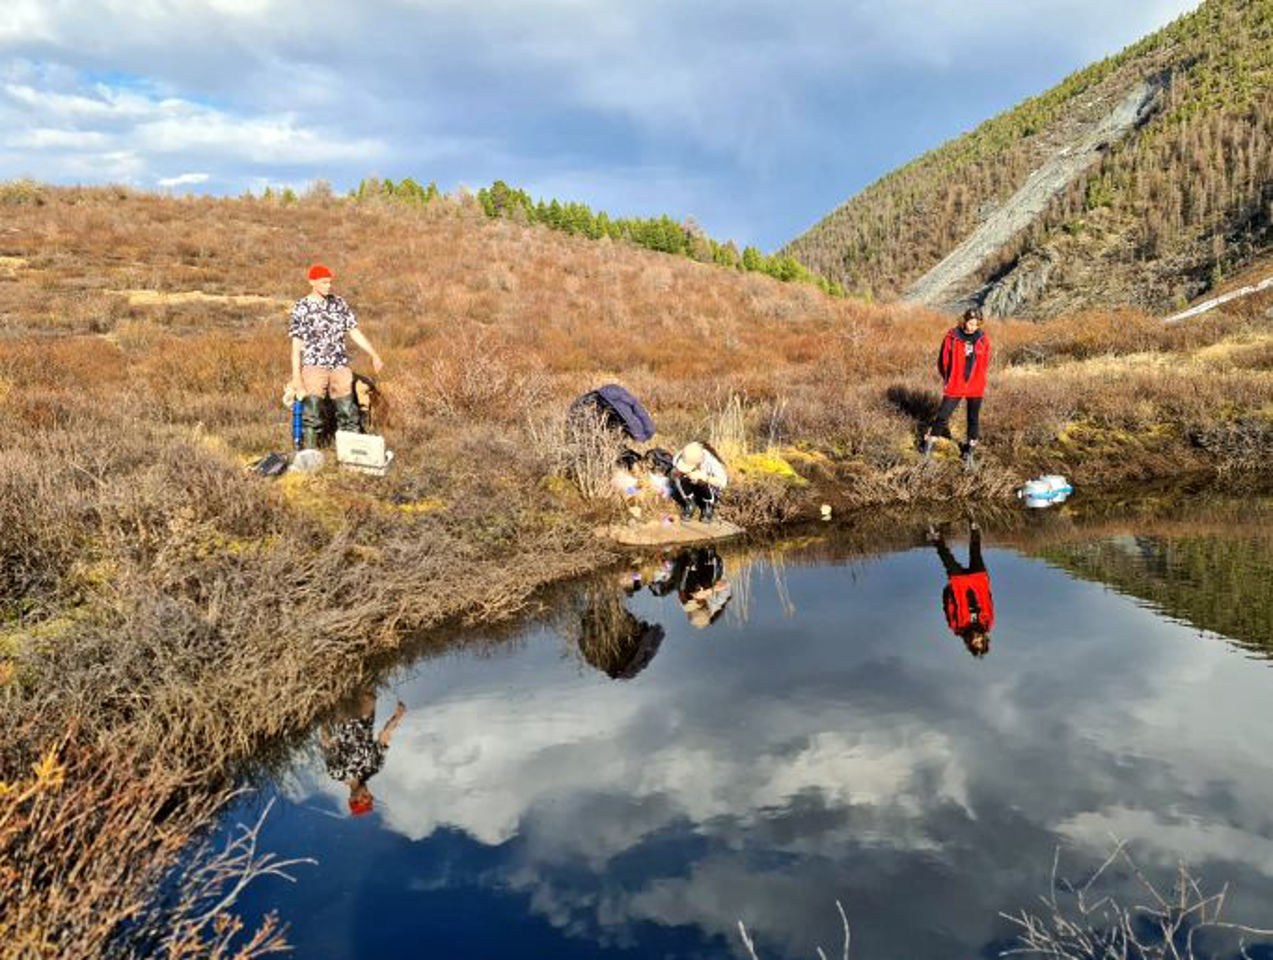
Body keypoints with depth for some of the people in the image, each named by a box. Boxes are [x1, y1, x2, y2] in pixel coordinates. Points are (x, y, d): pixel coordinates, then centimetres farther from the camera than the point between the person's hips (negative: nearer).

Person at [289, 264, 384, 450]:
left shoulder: (339, 303, 10)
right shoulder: (301, 308, 0)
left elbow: (354, 332, 14)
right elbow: (296, 345, -2)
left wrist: (374, 355, 7)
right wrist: (296, 377, -7)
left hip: (340, 366, 4)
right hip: (314, 366, -4)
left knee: (349, 412, 5)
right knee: (311, 415, -6)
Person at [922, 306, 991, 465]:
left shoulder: (983, 339, -1)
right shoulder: (952, 336, -9)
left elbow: (985, 363, 11)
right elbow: (943, 359, 1)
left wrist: (980, 381, 9)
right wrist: (947, 379, 3)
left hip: (976, 388, 2)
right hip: (954, 386, -2)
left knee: (974, 419, 11)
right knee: (943, 415, 1)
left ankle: (970, 450, 25)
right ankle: (929, 442, 19)